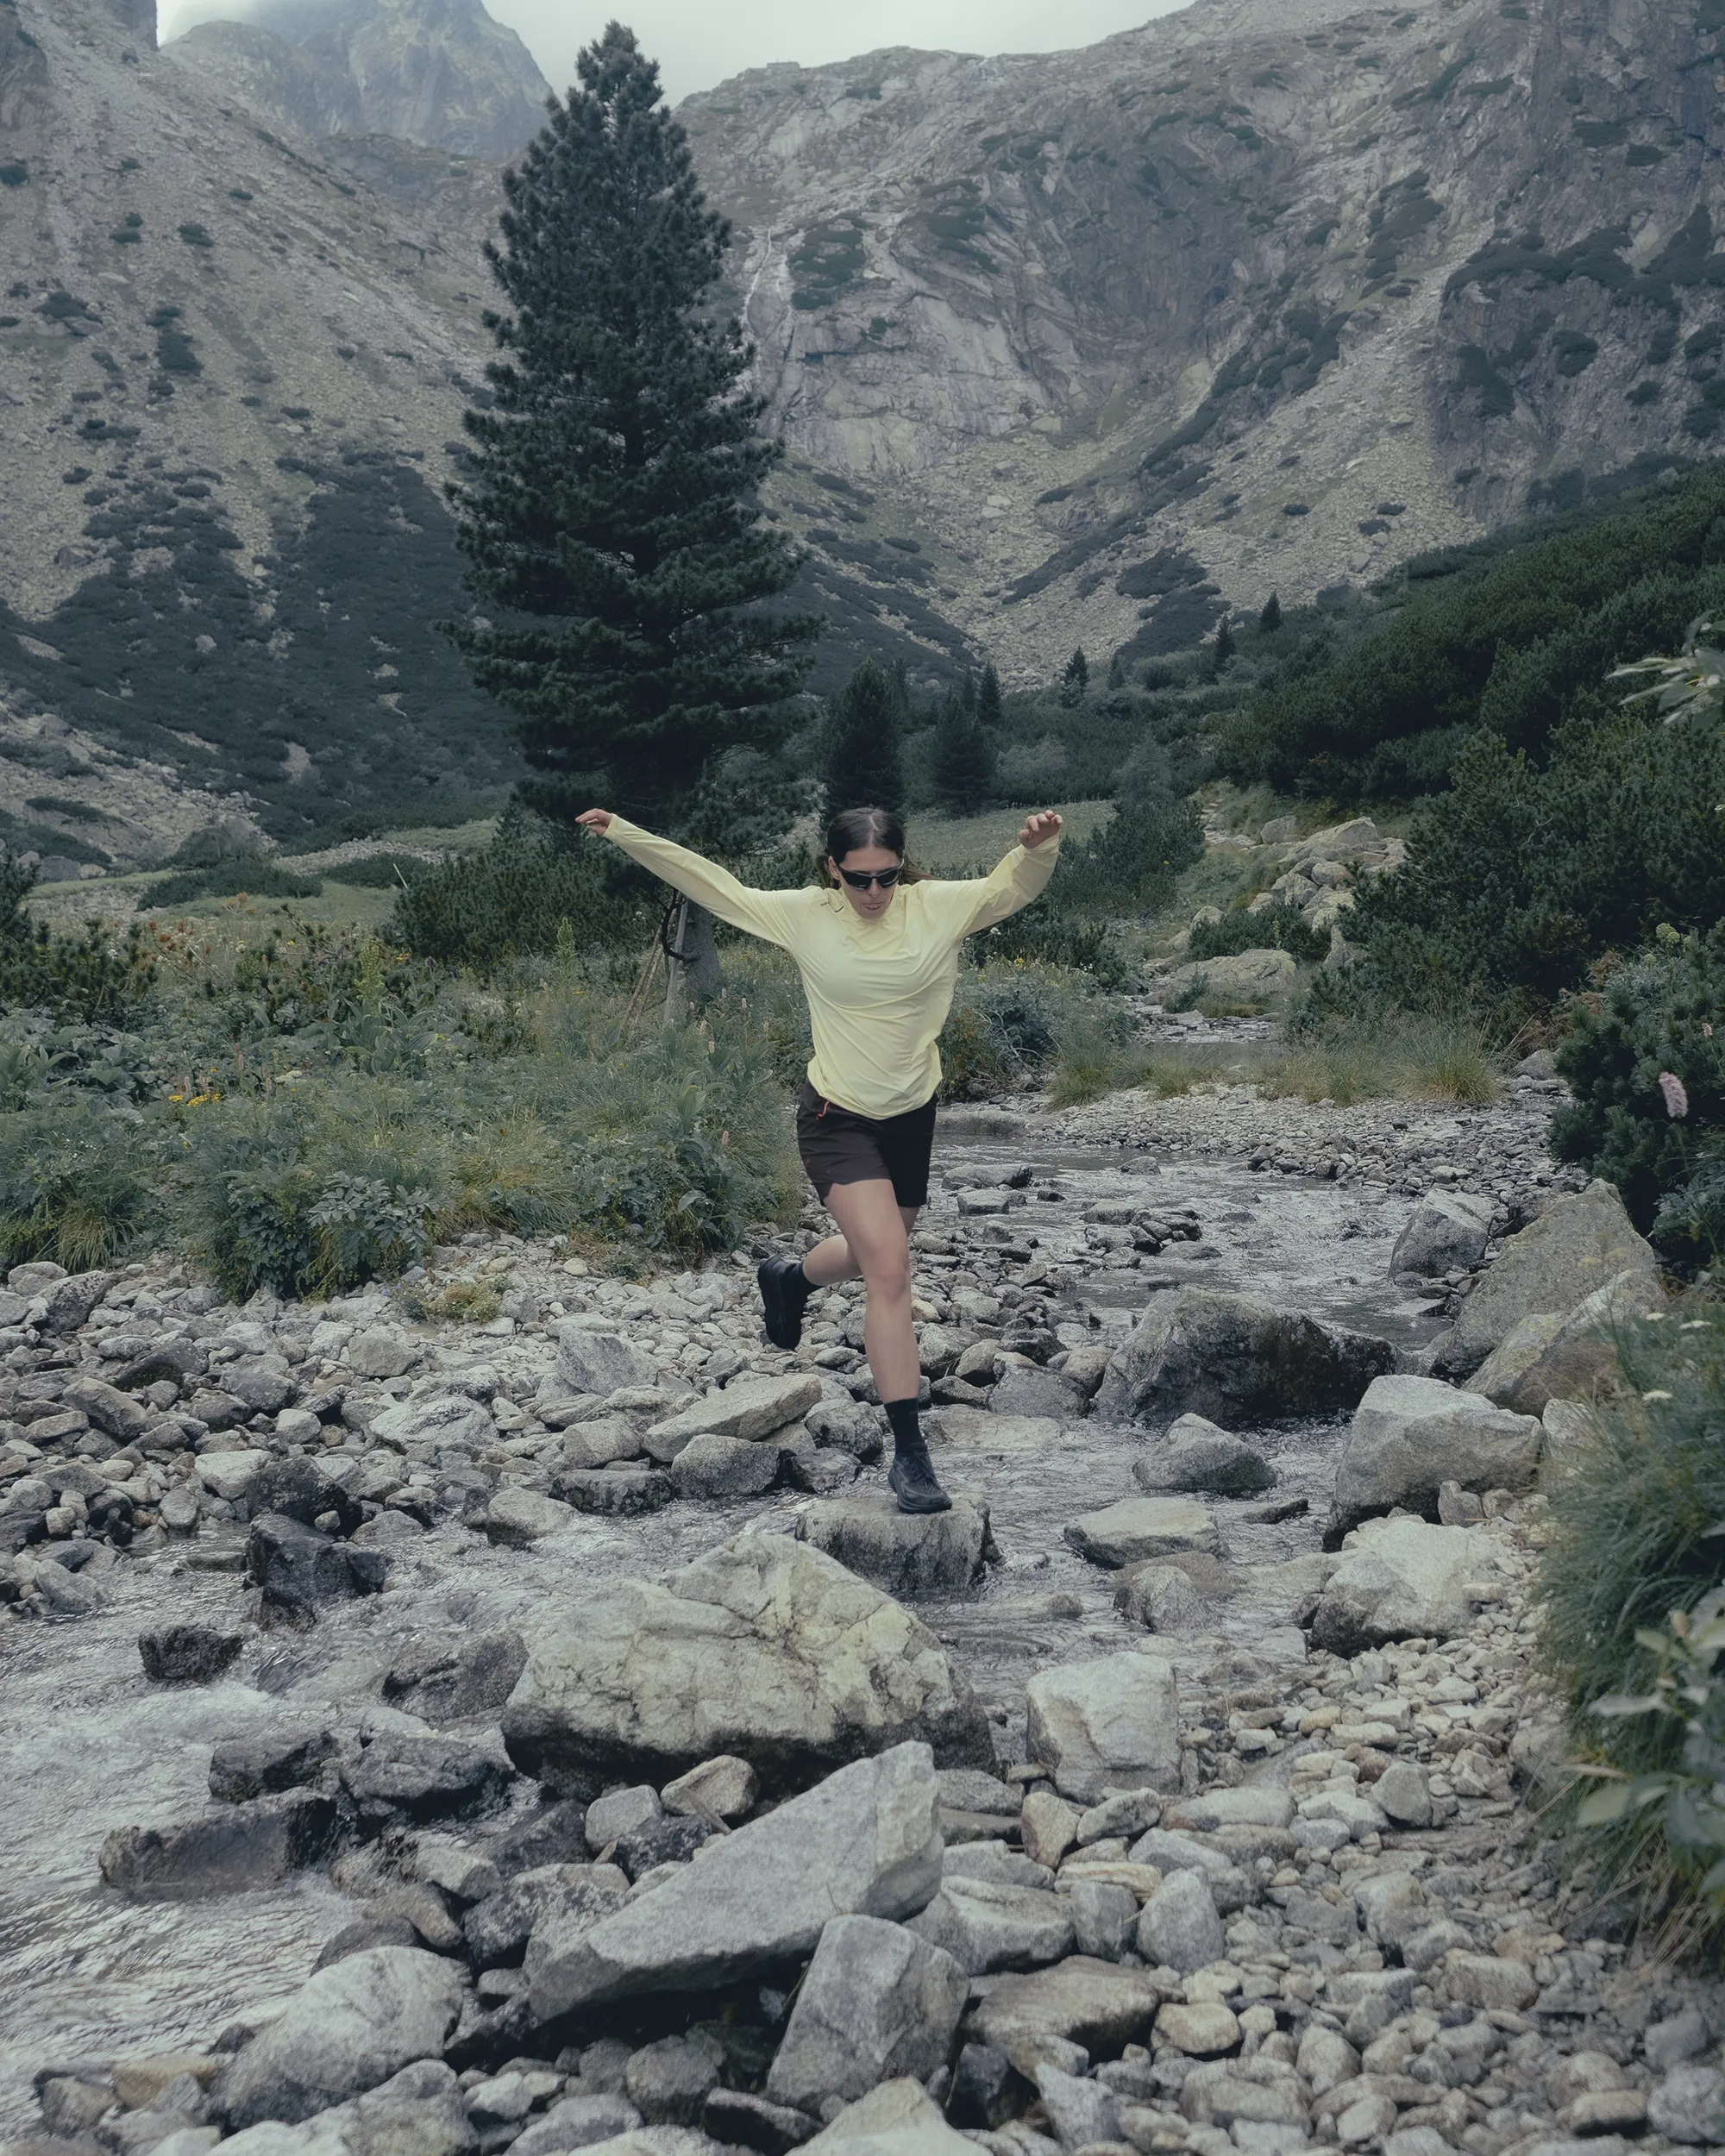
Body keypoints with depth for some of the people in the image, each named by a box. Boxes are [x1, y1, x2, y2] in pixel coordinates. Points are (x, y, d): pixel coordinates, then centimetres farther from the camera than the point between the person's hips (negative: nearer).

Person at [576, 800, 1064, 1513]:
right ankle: (909, 1451, -14)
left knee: (875, 1255, 24)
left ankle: (789, 1280, 59)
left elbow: (1012, 888, -5)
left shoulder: (939, 906, -6)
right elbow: (710, 884, 1)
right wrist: (623, 832, 1)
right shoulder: (804, 914, -7)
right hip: (837, 1120, -4)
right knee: (889, 1270, -18)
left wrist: (1038, 846, -28)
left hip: (911, 1118, 4)